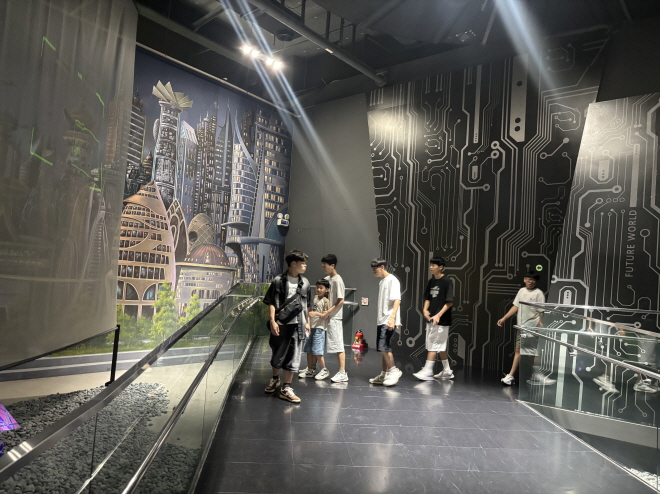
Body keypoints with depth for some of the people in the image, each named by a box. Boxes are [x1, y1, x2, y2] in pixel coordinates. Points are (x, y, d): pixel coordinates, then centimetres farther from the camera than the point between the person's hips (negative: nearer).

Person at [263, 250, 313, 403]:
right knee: (277, 355, 13)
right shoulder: (279, 281, -5)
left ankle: (286, 388, 12)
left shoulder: (305, 282, 6)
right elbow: (271, 303, -5)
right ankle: (275, 379, 38)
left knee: (293, 357, 3)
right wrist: (272, 321, -13)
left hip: (297, 325, 3)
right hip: (280, 324, -3)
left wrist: (307, 322, 14)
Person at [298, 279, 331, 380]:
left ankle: (324, 370, 4)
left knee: (317, 351, -9)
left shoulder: (325, 301, -9)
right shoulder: (315, 298, 14)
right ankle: (310, 370, 20)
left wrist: (316, 313, -26)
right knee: (309, 350, 11)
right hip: (311, 327, 8)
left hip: (319, 328, -8)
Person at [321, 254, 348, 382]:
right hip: (327, 316, 8)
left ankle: (343, 373, -3)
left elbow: (341, 301, -16)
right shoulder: (327, 279, 12)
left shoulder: (337, 280, -13)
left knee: (338, 344, -6)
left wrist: (328, 312, -18)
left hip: (334, 317, -8)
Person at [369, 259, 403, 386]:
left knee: (384, 347, -14)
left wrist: (392, 318, -27)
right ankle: (384, 375, 16)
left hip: (388, 321, -9)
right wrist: (381, 319, 19)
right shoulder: (381, 282, 17)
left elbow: (397, 300, -18)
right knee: (383, 348, 10)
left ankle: (394, 371, -1)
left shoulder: (392, 280, -10)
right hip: (381, 320, 9)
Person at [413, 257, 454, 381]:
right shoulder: (431, 281, 9)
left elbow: (449, 302, -14)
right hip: (431, 319, 7)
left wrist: (438, 315, -21)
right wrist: (425, 310, -4)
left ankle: (427, 371, -1)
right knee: (441, 346, 14)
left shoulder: (447, 282, -11)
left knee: (433, 345, -6)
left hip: (441, 320, -7)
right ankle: (447, 371, 26)